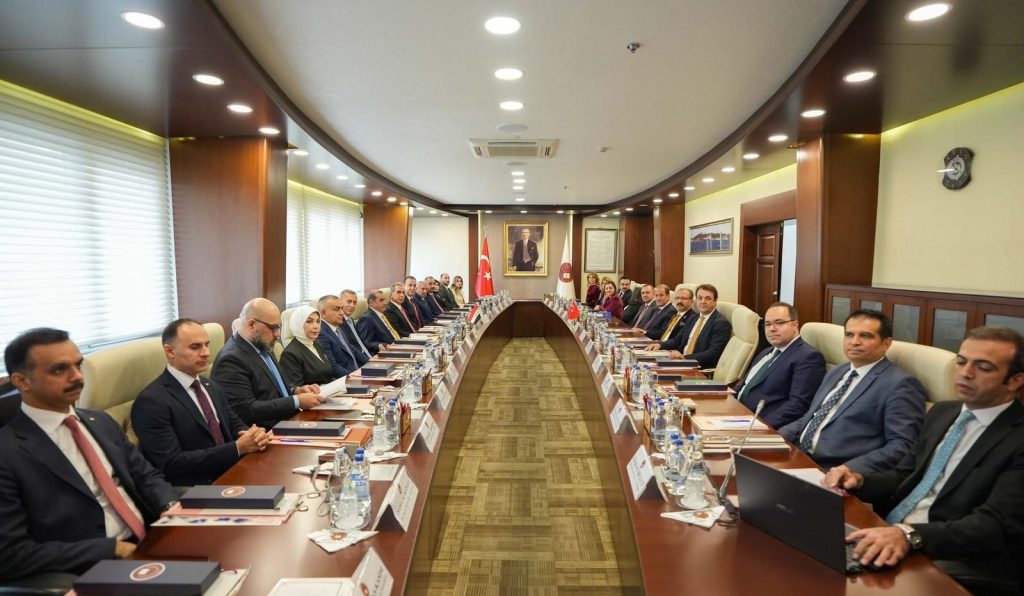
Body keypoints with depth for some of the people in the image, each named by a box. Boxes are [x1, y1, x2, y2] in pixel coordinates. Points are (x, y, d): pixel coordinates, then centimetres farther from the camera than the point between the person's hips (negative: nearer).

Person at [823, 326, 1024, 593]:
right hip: (887, 533, 6)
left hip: (954, 561, -6)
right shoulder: (942, 412, 13)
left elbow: (996, 525, -20)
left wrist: (909, 534, -36)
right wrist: (859, 480, -5)